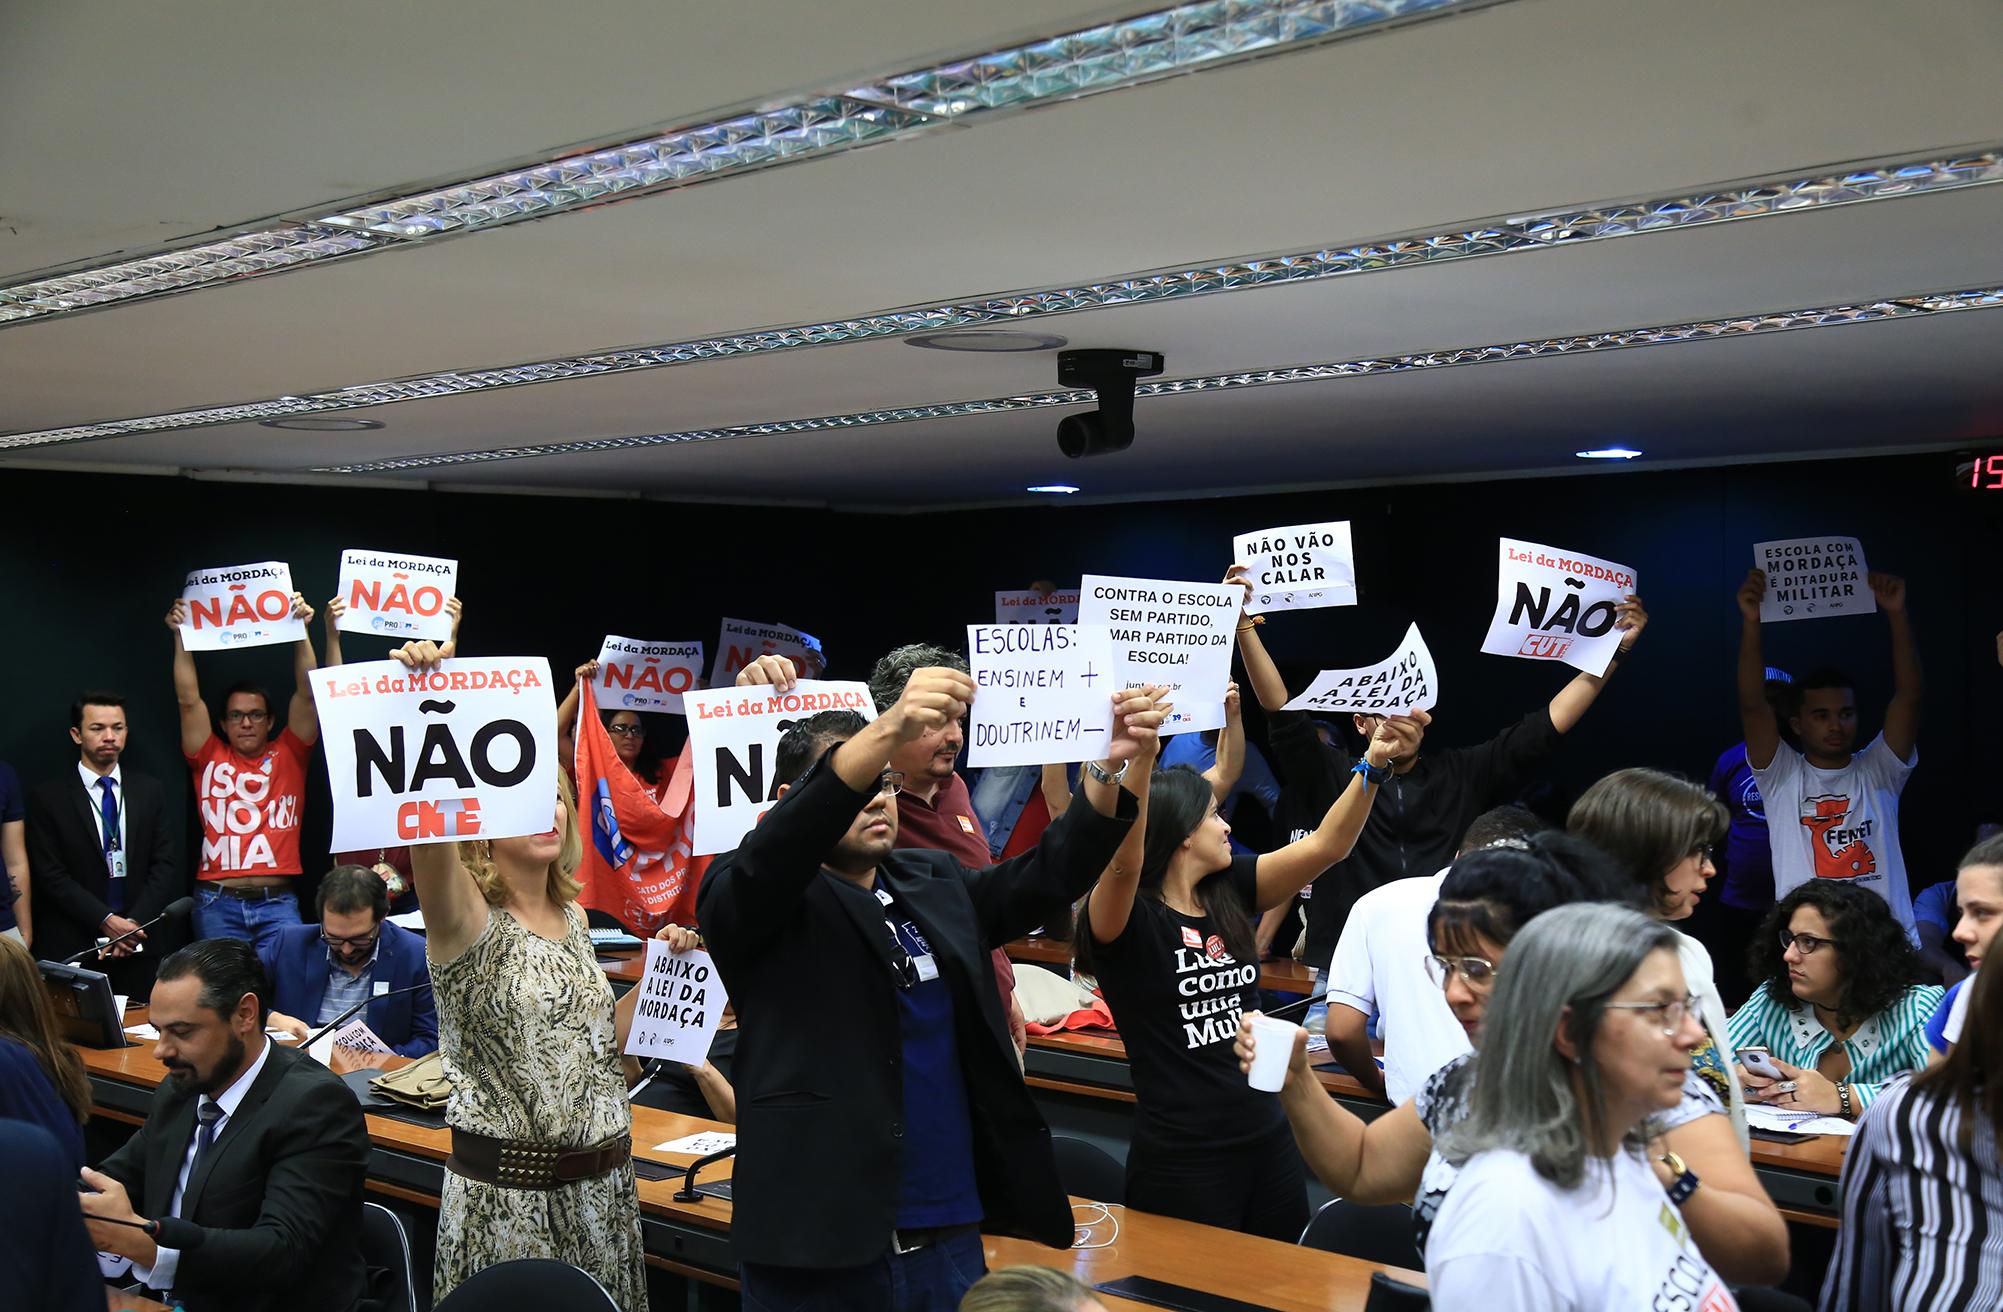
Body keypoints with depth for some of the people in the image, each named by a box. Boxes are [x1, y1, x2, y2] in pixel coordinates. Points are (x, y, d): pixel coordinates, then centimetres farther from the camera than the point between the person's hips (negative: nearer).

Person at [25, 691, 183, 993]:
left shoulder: (150, 791, 8)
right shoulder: (48, 796, -1)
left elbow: (163, 865, 4)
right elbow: (51, 875, -6)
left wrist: (135, 923, -9)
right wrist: (106, 921, -14)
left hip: (137, 947, 2)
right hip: (71, 948, -2)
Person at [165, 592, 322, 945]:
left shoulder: (288, 755, 11)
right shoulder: (210, 758, 11)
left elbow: (307, 694, 4)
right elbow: (188, 700, 4)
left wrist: (301, 629, -3)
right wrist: (180, 636, 0)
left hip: (278, 903, 0)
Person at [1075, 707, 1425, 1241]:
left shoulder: (1229, 895, 7)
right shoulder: (1126, 920, -12)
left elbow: (1323, 846, 3)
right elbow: (1124, 862, -33)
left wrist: (1374, 763, -11)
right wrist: (1136, 763, -49)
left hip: (1269, 1143, 6)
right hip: (1180, 1162, -6)